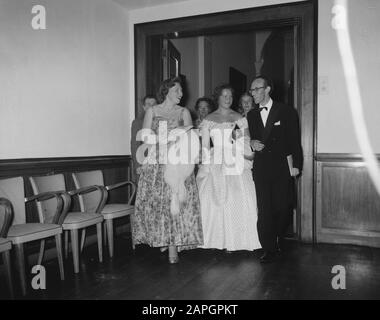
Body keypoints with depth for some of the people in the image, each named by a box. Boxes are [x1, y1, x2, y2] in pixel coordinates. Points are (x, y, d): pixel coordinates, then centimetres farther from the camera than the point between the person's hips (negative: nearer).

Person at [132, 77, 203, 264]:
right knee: (156, 202, -1)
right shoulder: (152, 111, 11)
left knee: (177, 203, -8)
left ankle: (174, 244, -3)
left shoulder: (183, 112, 13)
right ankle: (161, 240, 15)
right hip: (156, 163, 0)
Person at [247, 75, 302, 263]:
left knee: (282, 208, 2)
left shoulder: (286, 112, 1)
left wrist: (296, 165, -5)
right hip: (261, 168, 3)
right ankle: (269, 250, 5)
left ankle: (278, 242, 27)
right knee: (264, 209, -2)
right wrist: (252, 143, -4)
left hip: (282, 167, -2)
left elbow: (295, 140, 1)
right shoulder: (251, 115, 13)